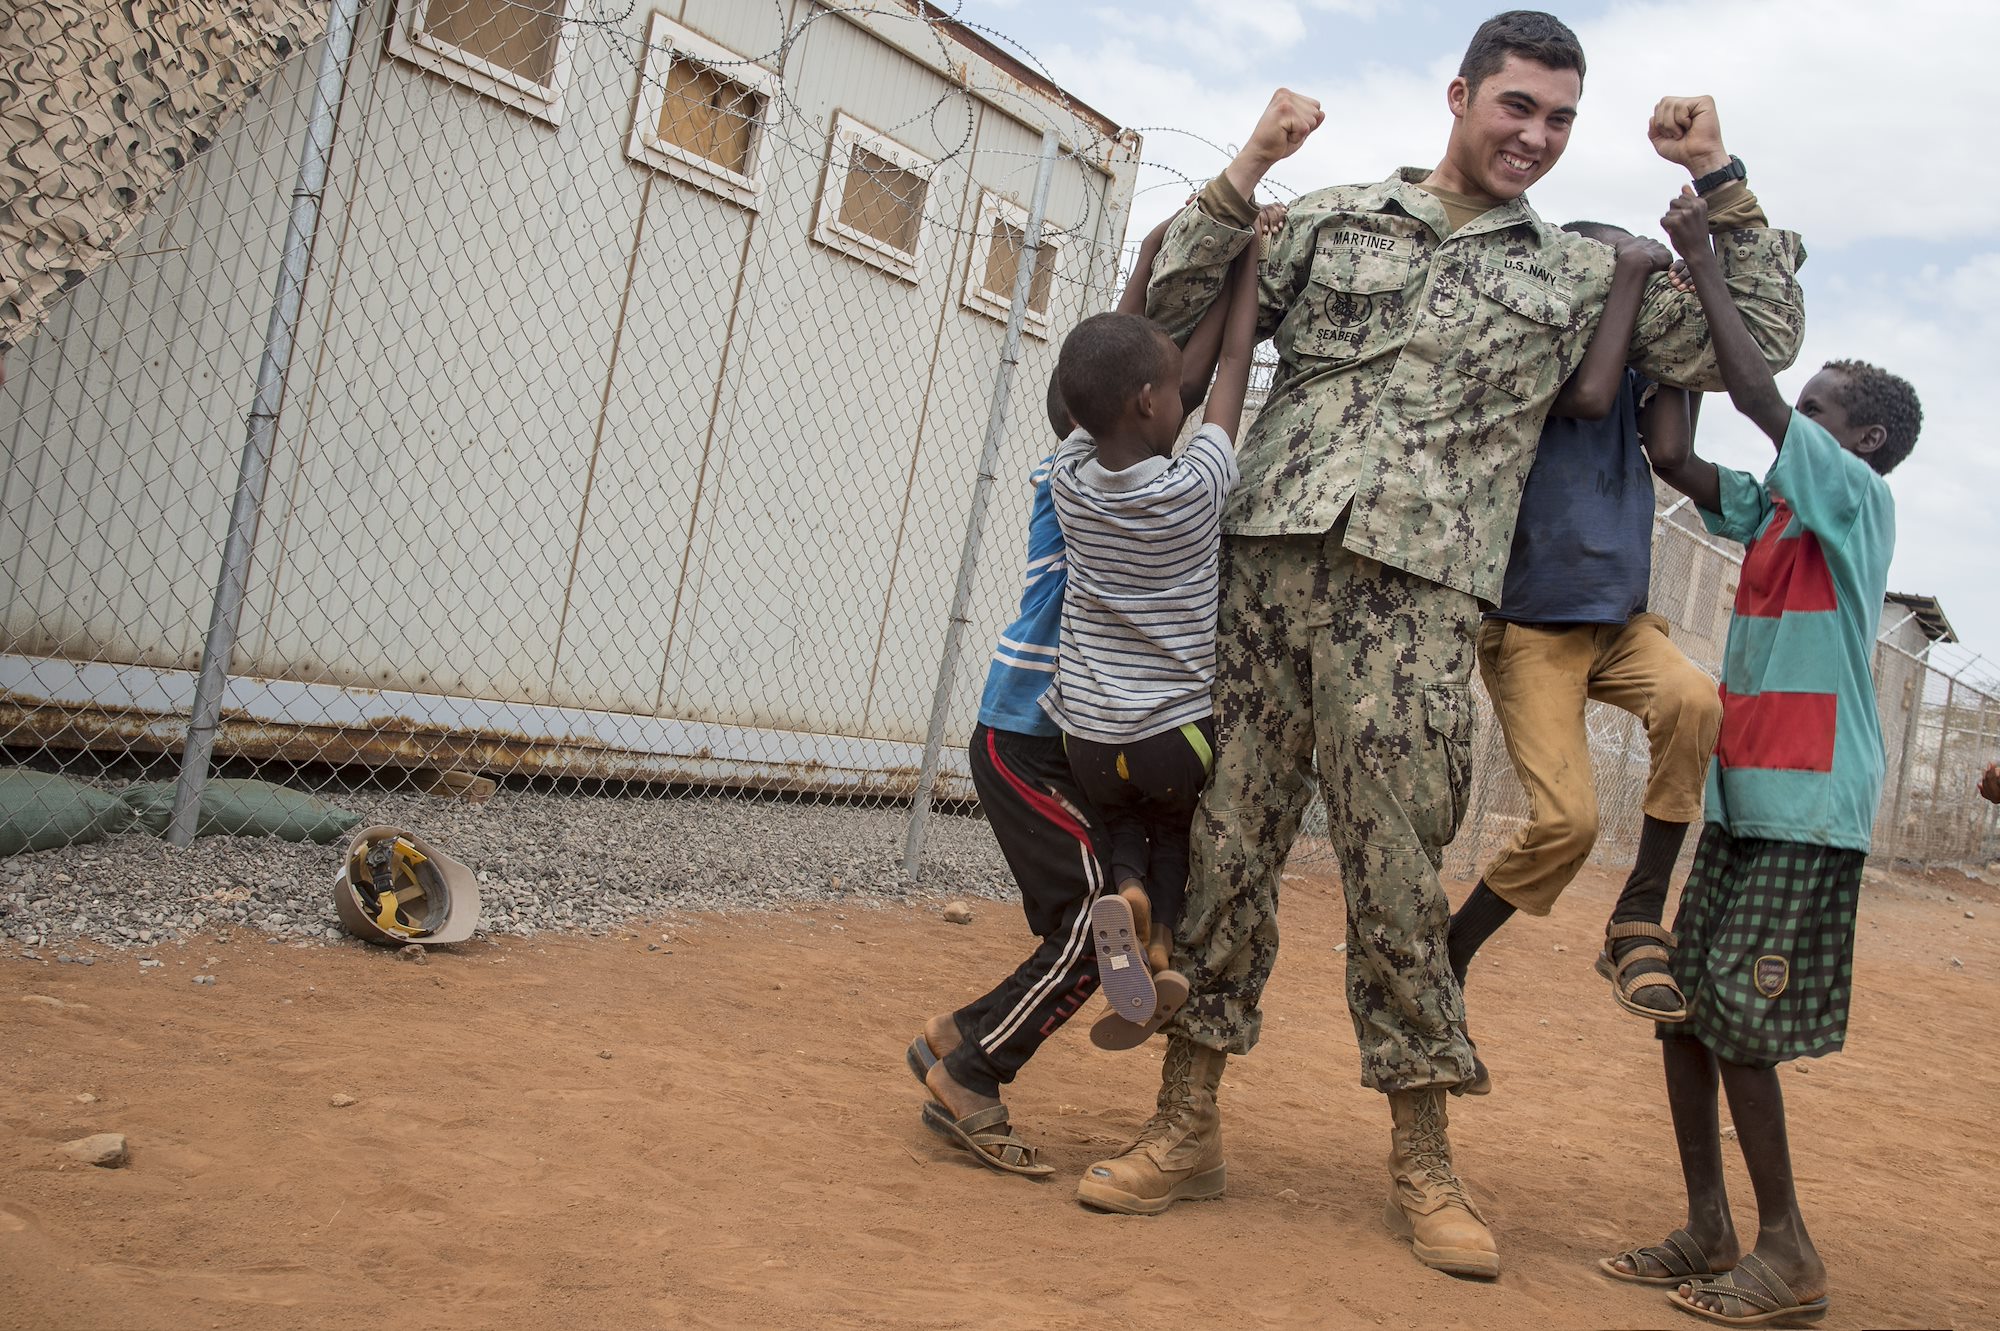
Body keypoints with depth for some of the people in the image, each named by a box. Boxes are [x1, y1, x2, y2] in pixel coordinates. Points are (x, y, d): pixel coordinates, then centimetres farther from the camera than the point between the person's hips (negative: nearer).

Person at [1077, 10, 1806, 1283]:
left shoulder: (1582, 277, 17)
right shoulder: (1330, 221, 17)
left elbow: (1759, 340, 18)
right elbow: (1174, 315, 13)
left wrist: (1722, 182, 11)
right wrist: (1248, 171, 4)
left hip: (1414, 598, -1)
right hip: (1263, 561, 1)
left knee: (1396, 879, -2)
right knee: (1223, 844, 1)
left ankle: (1423, 1162, 14)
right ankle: (1188, 1127, 14)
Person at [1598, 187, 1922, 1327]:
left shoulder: (1860, 497, -6)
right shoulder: (1774, 508, 15)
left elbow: (1758, 396, -17)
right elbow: (1674, 459, 10)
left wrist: (1708, 266, -8)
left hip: (1810, 806, -8)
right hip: (1743, 795, 8)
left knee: (1738, 1017, -8)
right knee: (1682, 1007, 7)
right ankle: (1710, 1233, 17)